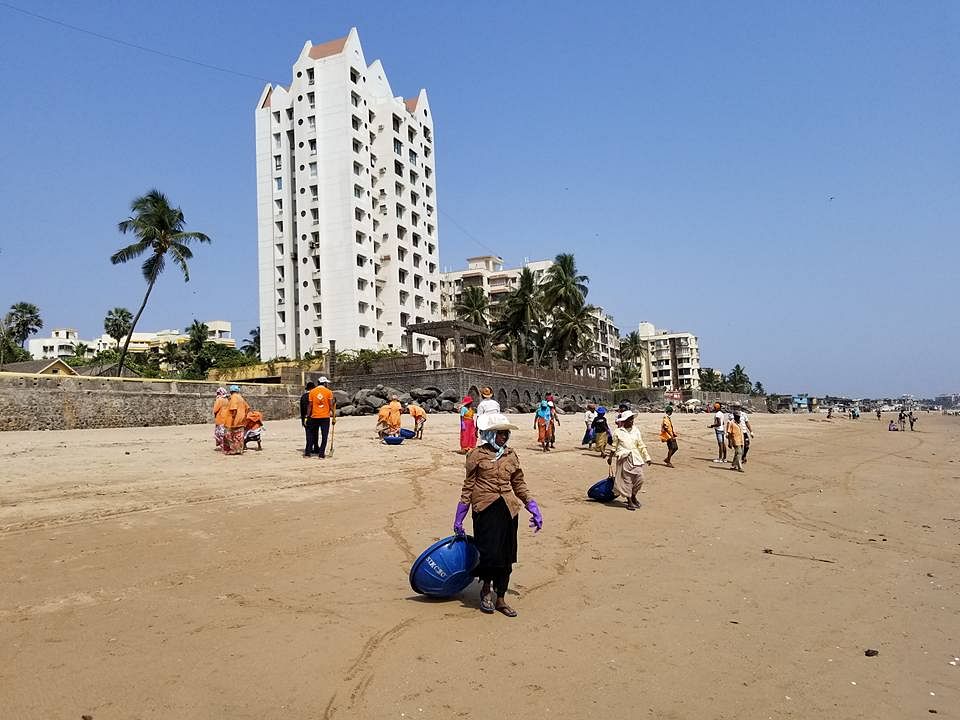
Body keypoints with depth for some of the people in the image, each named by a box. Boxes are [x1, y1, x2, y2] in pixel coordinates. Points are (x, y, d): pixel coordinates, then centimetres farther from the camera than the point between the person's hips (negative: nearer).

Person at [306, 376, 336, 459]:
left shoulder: (312, 392, 2)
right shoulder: (328, 392, -2)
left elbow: (309, 405, 1)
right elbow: (331, 405, -3)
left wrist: (308, 416, 7)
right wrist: (334, 416, 4)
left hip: (314, 417, 2)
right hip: (325, 417, -2)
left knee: (314, 435, 17)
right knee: (324, 436, 2)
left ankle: (317, 450, 23)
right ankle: (321, 454, -2)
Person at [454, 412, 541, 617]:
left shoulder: (511, 456, 9)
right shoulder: (477, 455, -1)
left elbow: (519, 485, 16)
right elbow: (468, 486, 2)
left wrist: (534, 509, 11)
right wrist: (459, 519, 3)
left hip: (508, 510, 4)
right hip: (485, 509, -4)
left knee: (506, 556, 7)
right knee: (489, 552, -6)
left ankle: (500, 598, 22)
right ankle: (486, 589, 22)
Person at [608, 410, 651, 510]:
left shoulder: (636, 430, 9)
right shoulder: (618, 432, -1)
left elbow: (641, 445, 12)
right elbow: (614, 446, 8)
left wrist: (647, 457, 9)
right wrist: (610, 457, 13)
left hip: (636, 458, 3)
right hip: (624, 459, -3)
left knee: (640, 478, -3)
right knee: (626, 480, 0)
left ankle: (633, 496, 21)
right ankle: (629, 501, 12)